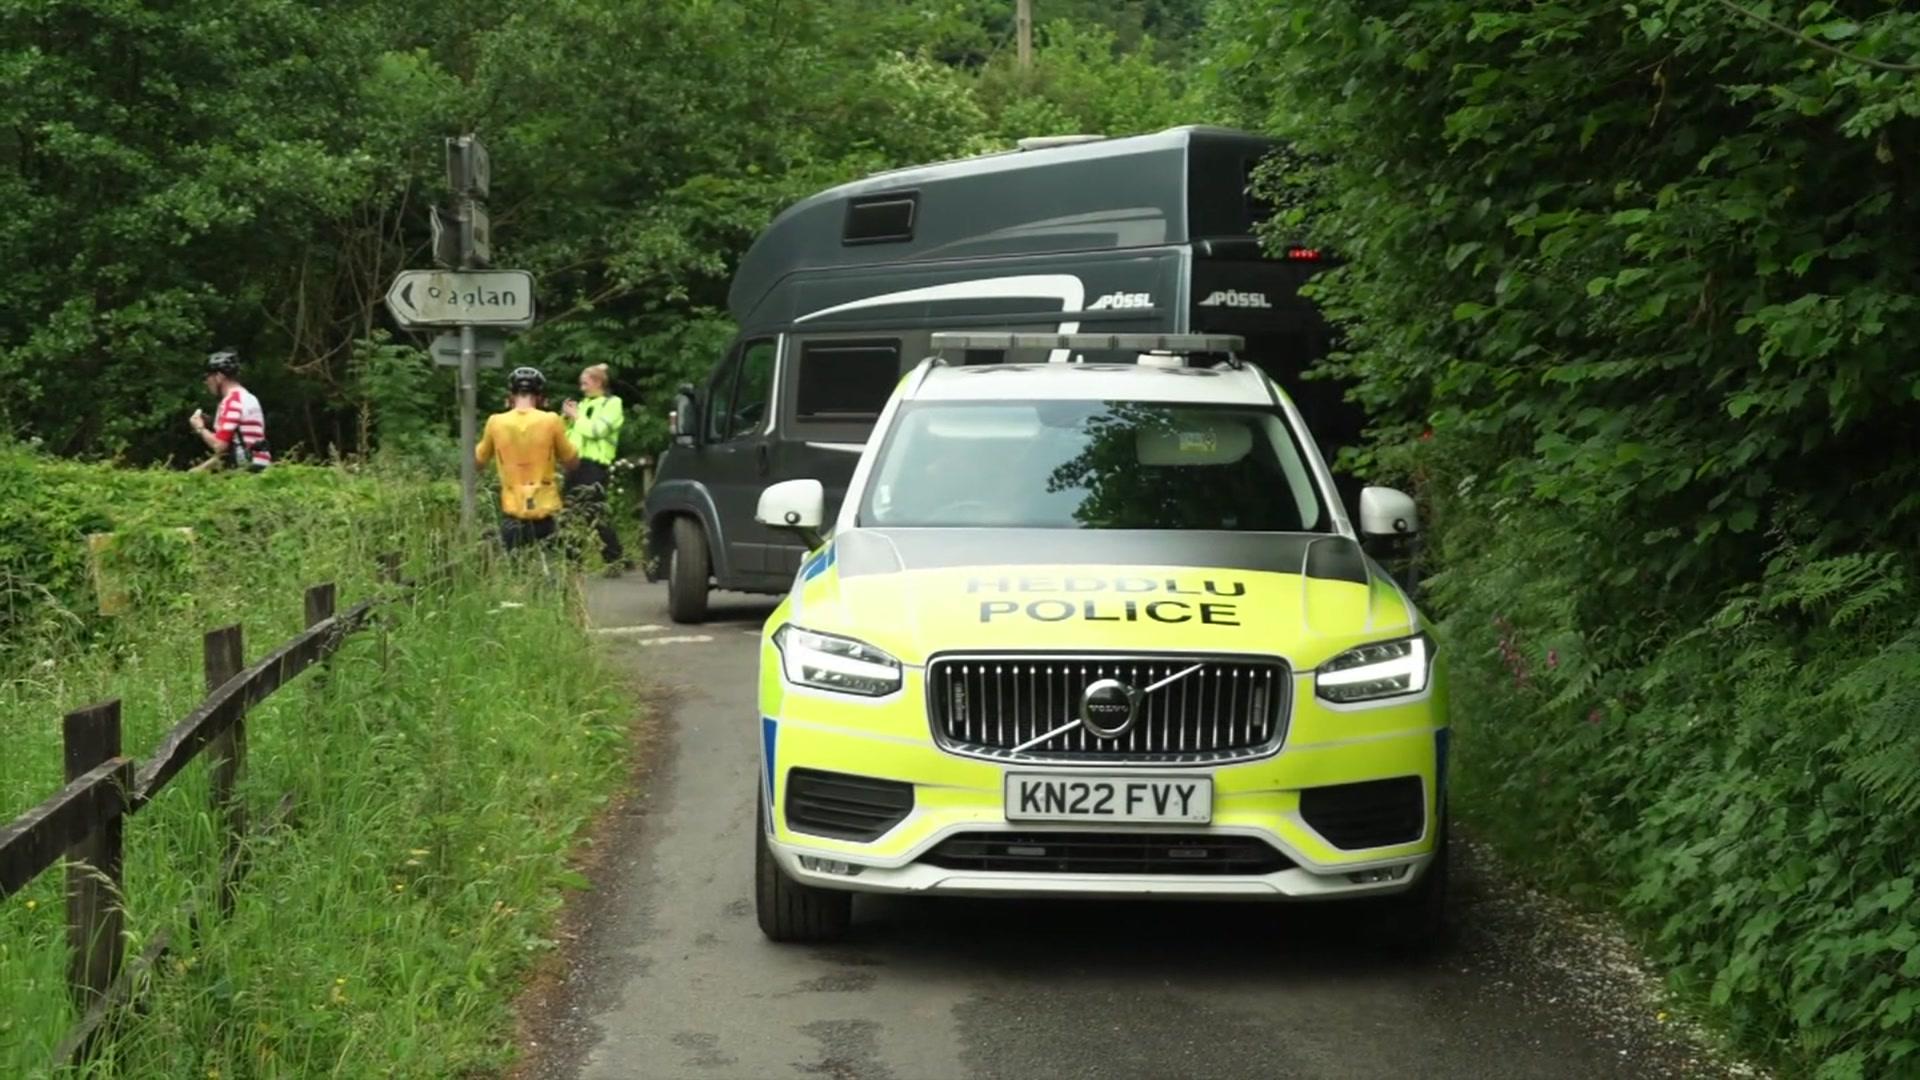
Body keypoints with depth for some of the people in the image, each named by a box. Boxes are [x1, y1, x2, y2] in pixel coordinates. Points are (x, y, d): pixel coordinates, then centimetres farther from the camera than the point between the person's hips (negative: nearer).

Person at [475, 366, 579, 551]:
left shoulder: (496, 422, -3)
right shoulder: (551, 421, -7)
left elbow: (478, 460, 14)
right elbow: (572, 461, 5)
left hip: (512, 513, 1)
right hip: (544, 511, -1)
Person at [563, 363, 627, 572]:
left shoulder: (611, 404, 1)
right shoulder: (583, 404, 21)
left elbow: (596, 429, -13)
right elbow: (568, 435, 22)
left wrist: (576, 416, -4)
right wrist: (567, 418, 6)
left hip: (595, 465, -7)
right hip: (575, 463, 7)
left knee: (595, 514, -11)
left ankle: (614, 560, -5)